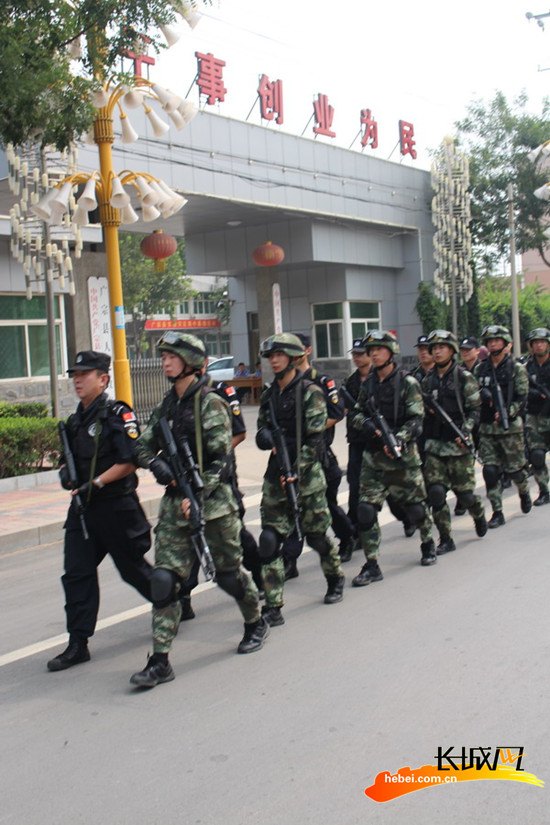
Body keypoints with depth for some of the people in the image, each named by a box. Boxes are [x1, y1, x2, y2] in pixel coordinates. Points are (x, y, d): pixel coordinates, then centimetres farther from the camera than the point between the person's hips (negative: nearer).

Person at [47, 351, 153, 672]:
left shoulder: (118, 414, -12)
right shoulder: (76, 420, 12)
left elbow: (131, 461, -18)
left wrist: (96, 483, -20)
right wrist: (66, 471, 3)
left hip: (117, 506, -7)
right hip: (83, 507, 7)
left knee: (133, 568, 8)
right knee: (77, 573, 1)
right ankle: (78, 644, 6)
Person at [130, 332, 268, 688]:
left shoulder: (210, 403, -9)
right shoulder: (168, 404, 10)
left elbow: (220, 458, -13)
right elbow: (144, 446, 15)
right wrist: (157, 464, -6)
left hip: (212, 500, -5)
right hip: (174, 501, 6)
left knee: (228, 572, 9)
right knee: (165, 578, -4)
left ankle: (256, 623, 37)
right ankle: (160, 661, 0)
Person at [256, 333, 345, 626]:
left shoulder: (310, 392, -7)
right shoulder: (269, 394, 10)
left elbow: (315, 439, -13)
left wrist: (297, 470, -21)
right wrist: (267, 439, -9)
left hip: (307, 473, -5)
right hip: (276, 474, 5)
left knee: (315, 533, 8)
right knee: (270, 540, -5)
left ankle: (335, 580, 36)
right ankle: (272, 606, -2)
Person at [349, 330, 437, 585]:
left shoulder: (407, 382, -7)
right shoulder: (368, 383, 9)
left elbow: (416, 420, -11)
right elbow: (357, 413, 14)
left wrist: (397, 439, -26)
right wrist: (366, 423, -9)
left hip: (402, 456, -4)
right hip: (373, 457, 4)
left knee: (414, 505, 9)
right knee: (366, 509, -6)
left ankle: (428, 544, 38)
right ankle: (371, 565, 0)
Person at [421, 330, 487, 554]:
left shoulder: (464, 378, -3)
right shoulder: (427, 380, 10)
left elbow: (475, 410, -4)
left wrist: (465, 431, -18)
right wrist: (426, 408, -4)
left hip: (458, 445, -3)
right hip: (433, 445, 4)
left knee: (464, 492, 3)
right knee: (435, 493, -5)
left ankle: (479, 515, 36)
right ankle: (446, 540, 5)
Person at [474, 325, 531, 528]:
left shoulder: (516, 369, -1)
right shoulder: (480, 370, 9)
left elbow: (522, 398, -6)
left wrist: (506, 412, -22)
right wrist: (483, 395, -10)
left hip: (510, 427, -3)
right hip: (486, 428, 3)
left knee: (515, 468, 5)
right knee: (490, 471, -4)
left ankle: (524, 493, 37)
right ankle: (497, 513, 3)